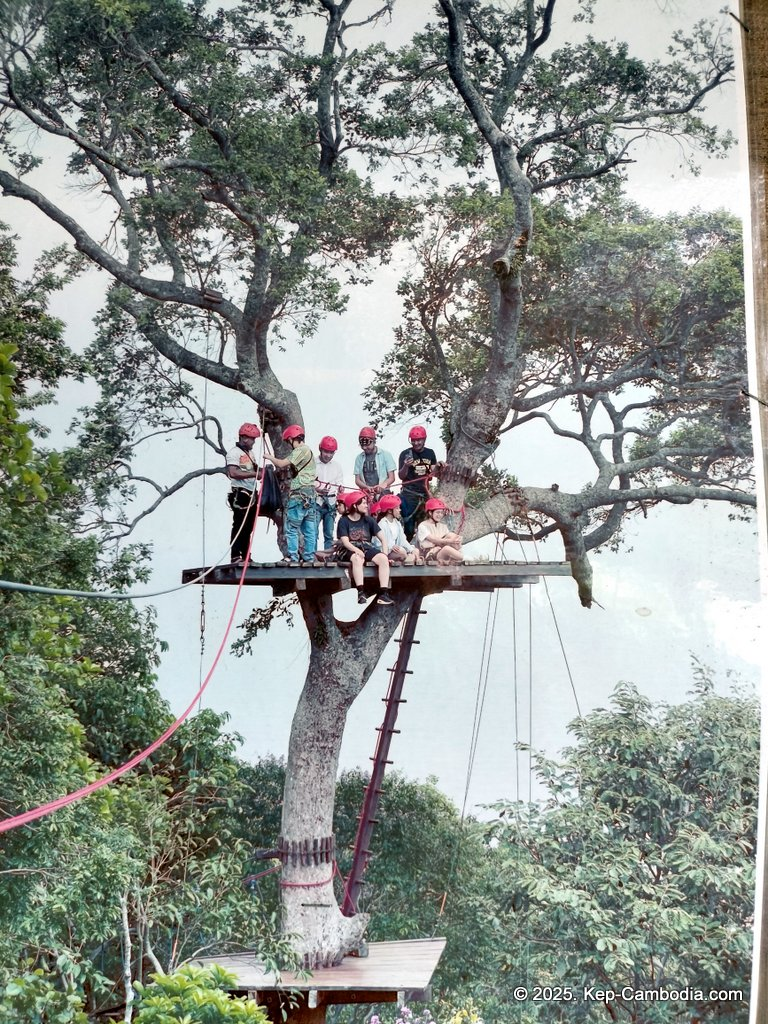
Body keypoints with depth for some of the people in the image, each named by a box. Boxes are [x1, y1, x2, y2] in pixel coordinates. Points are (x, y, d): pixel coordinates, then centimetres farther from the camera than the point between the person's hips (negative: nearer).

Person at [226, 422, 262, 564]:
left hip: (251, 494, 9)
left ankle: (245, 557, 14)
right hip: (240, 495, -9)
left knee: (248, 527, 9)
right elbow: (233, 473, -20)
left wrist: (262, 470, 7)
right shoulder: (234, 452, -7)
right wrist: (254, 473, -19)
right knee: (239, 526, -10)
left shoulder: (249, 454, 21)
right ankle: (236, 557, -9)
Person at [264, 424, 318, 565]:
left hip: (299, 494, -10)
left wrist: (269, 457, 0)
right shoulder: (308, 450, 20)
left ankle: (292, 557, -6)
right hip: (310, 494, 10)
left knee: (292, 528, -6)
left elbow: (282, 464, -16)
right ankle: (309, 557, 9)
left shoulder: (300, 450, -11)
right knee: (309, 529, 8)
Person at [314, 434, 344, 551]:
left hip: (331, 504, 4)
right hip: (316, 503, -4)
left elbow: (340, 486, 13)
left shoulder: (336, 466, 14)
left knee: (329, 534, 5)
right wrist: (316, 489, -18)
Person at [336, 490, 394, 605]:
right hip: (351, 550, -3)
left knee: (383, 559, -28)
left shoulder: (368, 520, 13)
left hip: (367, 548, 4)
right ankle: (361, 592, -43)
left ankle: (383, 594, -35)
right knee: (357, 559, -40)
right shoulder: (344, 521, 3)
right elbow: (345, 541, -8)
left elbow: (383, 537, 8)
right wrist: (357, 550, -28)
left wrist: (385, 553, -9)